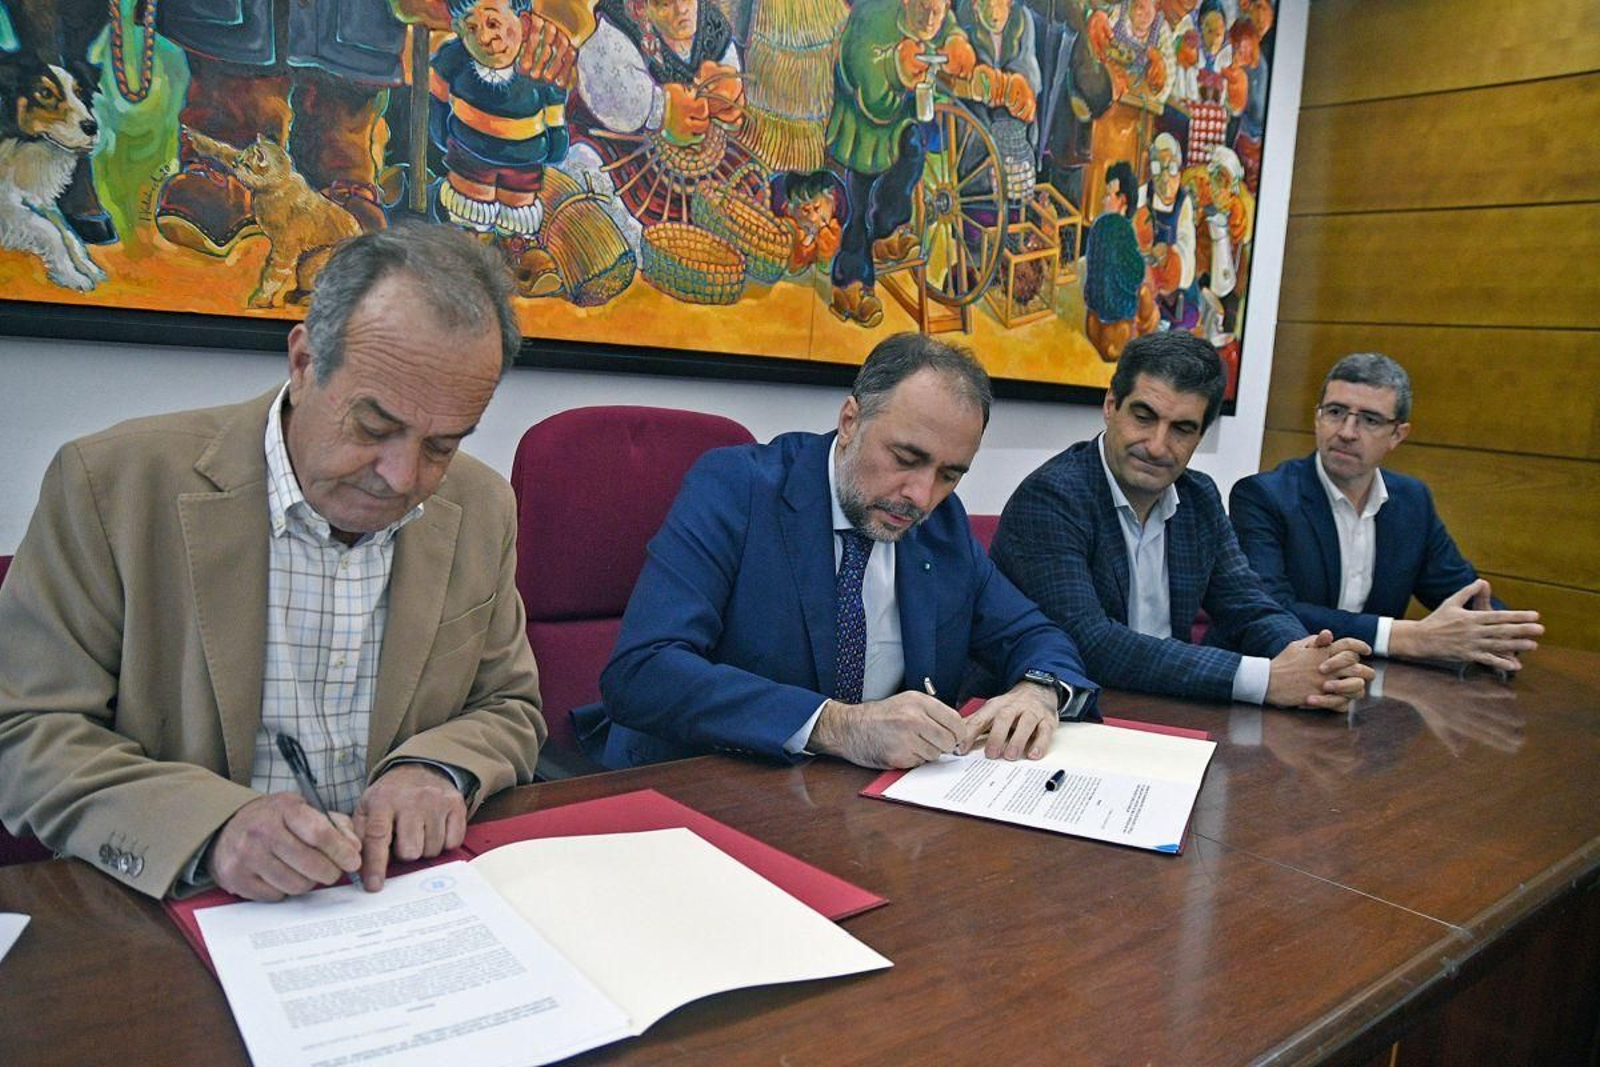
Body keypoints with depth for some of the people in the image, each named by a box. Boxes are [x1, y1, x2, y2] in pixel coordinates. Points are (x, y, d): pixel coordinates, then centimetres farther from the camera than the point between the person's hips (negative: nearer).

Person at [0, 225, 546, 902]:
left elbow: (510, 711, 9)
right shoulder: (112, 483, -10)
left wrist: (439, 767, -13)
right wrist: (212, 824, -24)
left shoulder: (481, 509, 1)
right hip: (173, 904, -2)